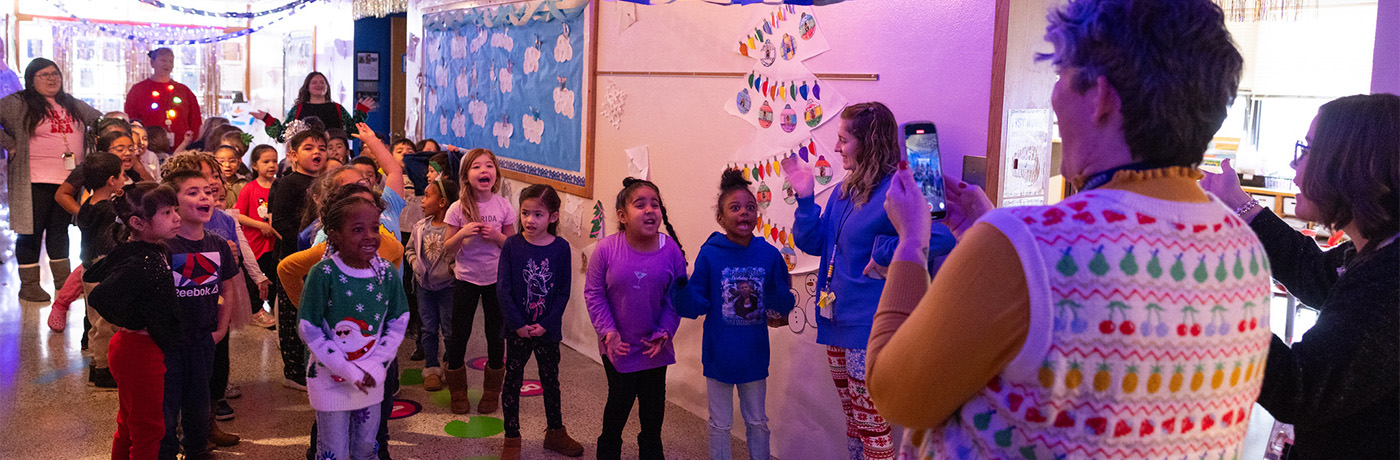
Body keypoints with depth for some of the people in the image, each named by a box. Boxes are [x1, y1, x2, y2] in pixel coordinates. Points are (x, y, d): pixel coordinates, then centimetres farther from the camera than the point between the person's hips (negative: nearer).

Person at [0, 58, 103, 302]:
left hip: (69, 180, 5)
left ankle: (63, 279, 24)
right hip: (36, 181, -5)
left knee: (60, 229, 15)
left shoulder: (73, 105, 14)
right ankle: (29, 284, 8)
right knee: (32, 231, 0)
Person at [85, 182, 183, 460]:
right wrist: (130, 324, -19)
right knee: (148, 429, 4)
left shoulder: (156, 251, 2)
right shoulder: (142, 262, -26)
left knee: (129, 426, 23)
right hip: (140, 351, -9)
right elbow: (99, 296, -34)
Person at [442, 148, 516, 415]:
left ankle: (492, 392, 25)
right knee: (459, 335, 6)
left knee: (495, 335, 8)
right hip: (466, 279, -1)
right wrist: (463, 234, -22)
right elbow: (448, 248, -4)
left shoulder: (503, 207, -5)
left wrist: (497, 236, -17)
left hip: (496, 279, 1)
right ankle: (458, 392, 24)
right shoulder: (458, 209, -8)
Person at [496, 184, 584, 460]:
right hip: (517, 329, -1)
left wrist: (546, 324, -13)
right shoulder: (512, 245, -7)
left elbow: (564, 292, -5)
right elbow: (503, 289, -8)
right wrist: (518, 324, -13)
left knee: (551, 381, 15)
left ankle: (555, 433, 32)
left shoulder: (561, 248, -6)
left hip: (548, 330, 1)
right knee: (513, 381, 8)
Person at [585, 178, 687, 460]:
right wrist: (608, 331, -13)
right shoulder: (606, 249, -17)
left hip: (655, 347, 2)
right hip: (618, 346, -2)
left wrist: (665, 332, -11)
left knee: (654, 405, 15)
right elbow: (593, 293, -8)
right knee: (620, 400, 9)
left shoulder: (671, 250, -13)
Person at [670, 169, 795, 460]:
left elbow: (786, 306, -2)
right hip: (719, 357, -2)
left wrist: (777, 295, -24)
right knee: (720, 425, 13)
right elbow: (694, 308, -11)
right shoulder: (710, 255, -11)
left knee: (758, 422, 18)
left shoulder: (769, 255, -6)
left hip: (754, 357, 2)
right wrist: (682, 288, -31)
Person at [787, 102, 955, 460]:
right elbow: (813, 243, 16)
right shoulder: (844, 191, 11)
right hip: (838, 322, 9)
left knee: (872, 426, 1)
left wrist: (885, 255, -24)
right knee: (852, 418, 20)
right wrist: (805, 199, 3)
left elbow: (941, 236, -31)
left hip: (871, 327, -9)